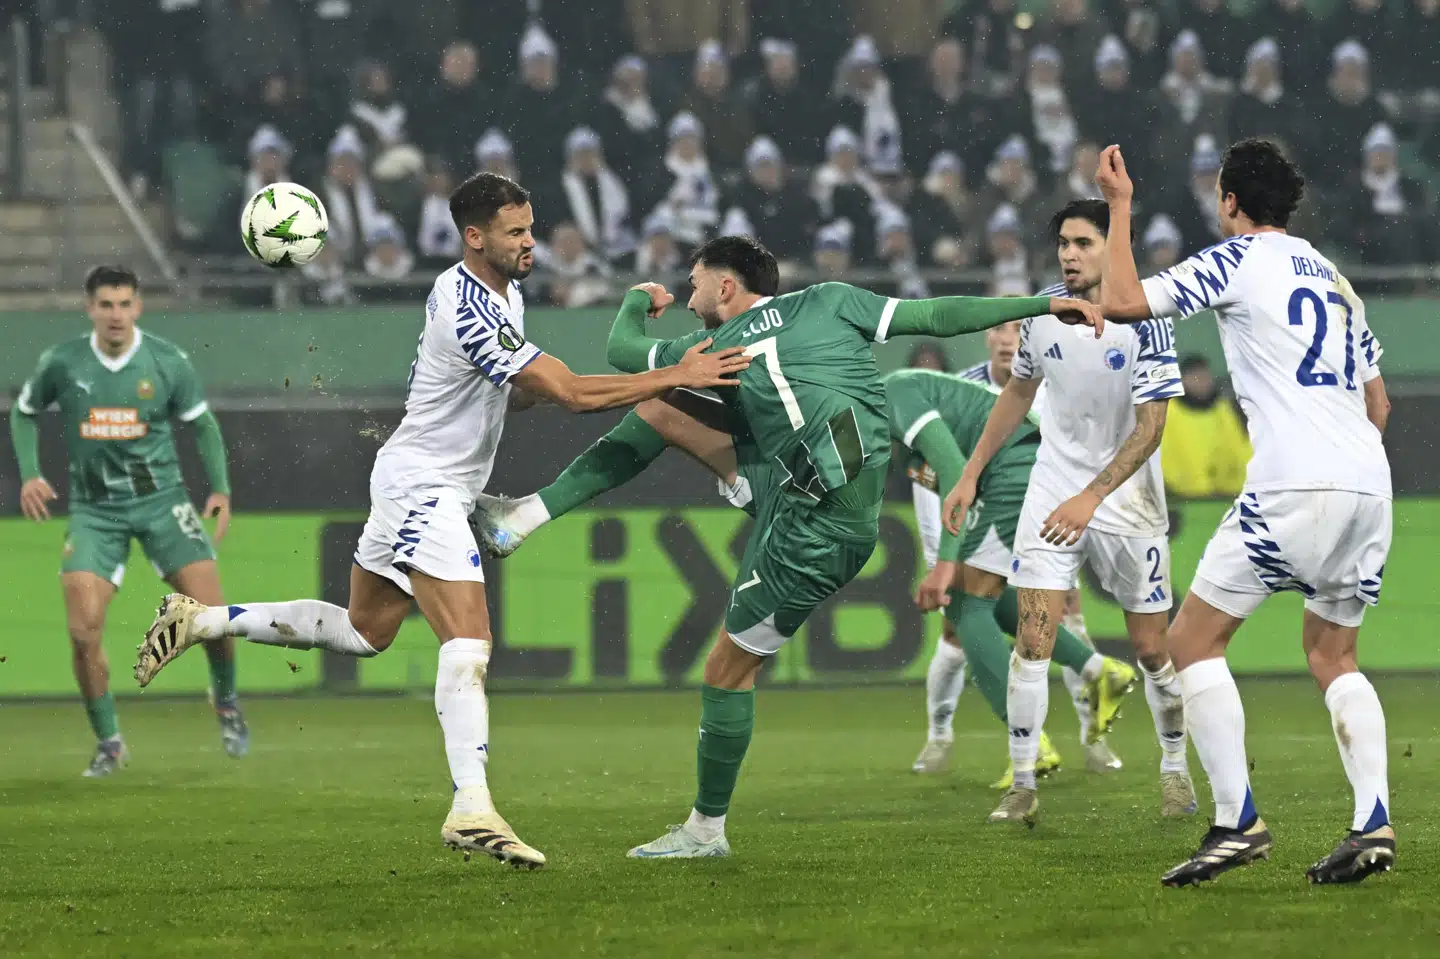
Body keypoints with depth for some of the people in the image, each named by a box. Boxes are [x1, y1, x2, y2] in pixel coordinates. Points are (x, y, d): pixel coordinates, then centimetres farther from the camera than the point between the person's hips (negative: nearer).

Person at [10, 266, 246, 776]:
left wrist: (220, 489, -2)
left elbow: (203, 425, 8)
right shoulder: (60, 364, -5)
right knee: (83, 629, -14)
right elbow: (23, 412, 13)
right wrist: (29, 475, 0)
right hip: (94, 509, 0)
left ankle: (226, 701, 20)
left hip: (161, 499, 0)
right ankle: (108, 742, 4)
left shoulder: (169, 363, -6)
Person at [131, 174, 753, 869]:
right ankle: (471, 809, -30)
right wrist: (676, 376, -23)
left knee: (363, 631, 21)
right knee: (467, 643, -20)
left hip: (416, 482, 11)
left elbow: (514, 389, 21)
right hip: (424, 489, -11)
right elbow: (571, 393, -27)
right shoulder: (472, 314, -24)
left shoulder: (501, 291, 9)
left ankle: (201, 621, 28)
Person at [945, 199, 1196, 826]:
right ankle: (1023, 788, -4)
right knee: (1032, 639, -10)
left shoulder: (1144, 321, -16)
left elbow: (1149, 428, -18)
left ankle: (1174, 769, 27)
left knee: (1151, 650, 4)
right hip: (1051, 494, 3)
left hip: (1128, 501, -3)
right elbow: (1019, 391, 16)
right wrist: (971, 474, 15)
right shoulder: (1043, 313, -2)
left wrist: (1091, 497, -27)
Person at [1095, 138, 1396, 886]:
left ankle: (1237, 821, -10)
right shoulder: (1332, 277, 22)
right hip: (1370, 485, 7)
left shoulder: (1238, 260, 0)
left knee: (1193, 640, 1)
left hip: (1295, 485, -7)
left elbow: (1123, 301, -7)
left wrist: (1119, 206, 4)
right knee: (1331, 654, 18)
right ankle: (1373, 822, 0)